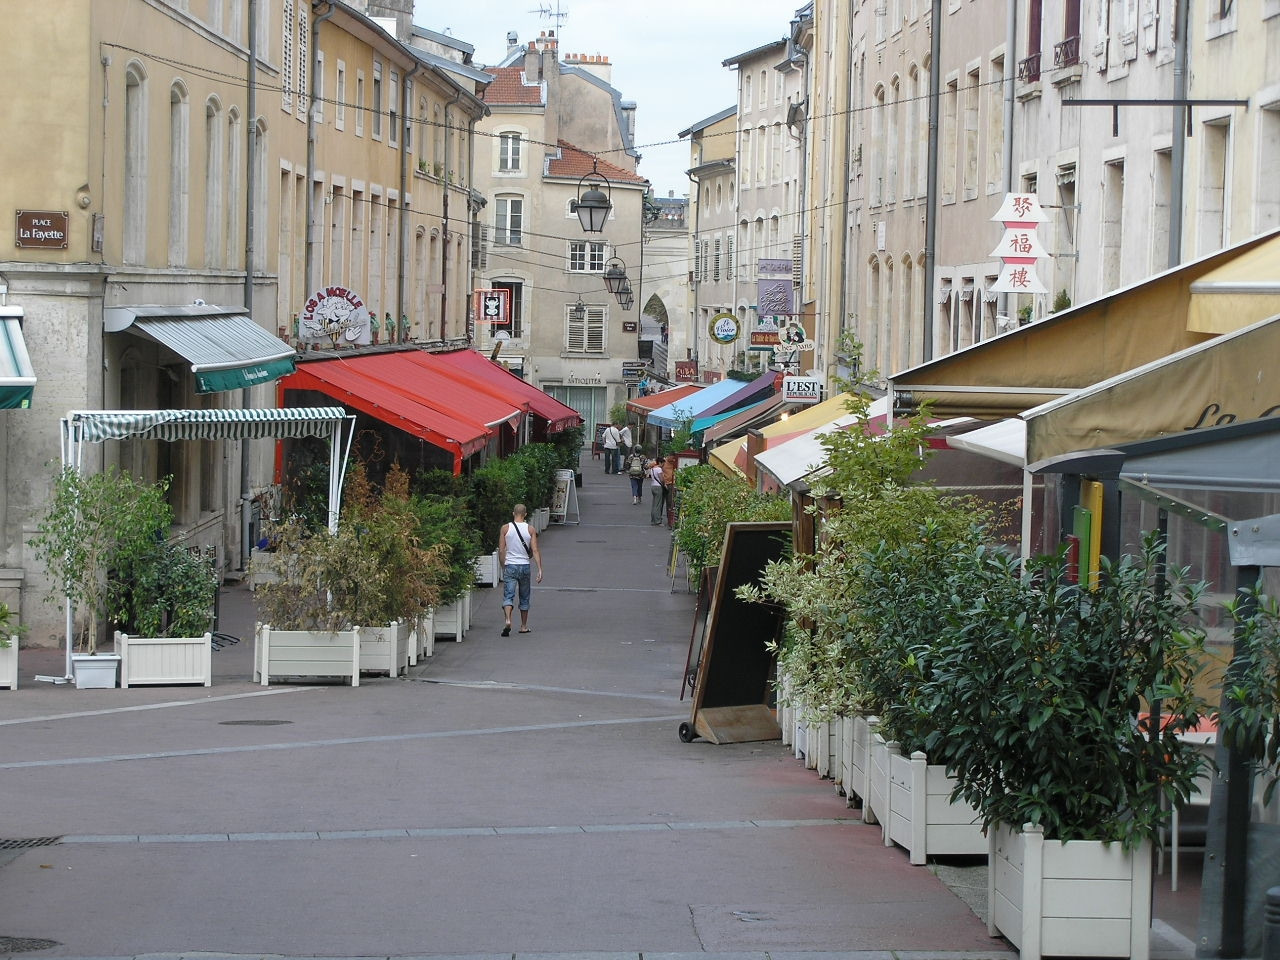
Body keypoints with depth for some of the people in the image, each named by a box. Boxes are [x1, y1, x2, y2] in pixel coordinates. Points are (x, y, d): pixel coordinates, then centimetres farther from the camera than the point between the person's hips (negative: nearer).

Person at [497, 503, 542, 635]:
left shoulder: (505, 528, -2)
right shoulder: (530, 530, -1)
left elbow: (501, 550, -1)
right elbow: (535, 551, -6)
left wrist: (503, 567, 11)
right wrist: (540, 569, -6)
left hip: (510, 566, -1)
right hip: (524, 566, 1)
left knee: (508, 596, -7)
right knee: (524, 597, 15)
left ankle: (507, 620, -31)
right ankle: (524, 626, 22)